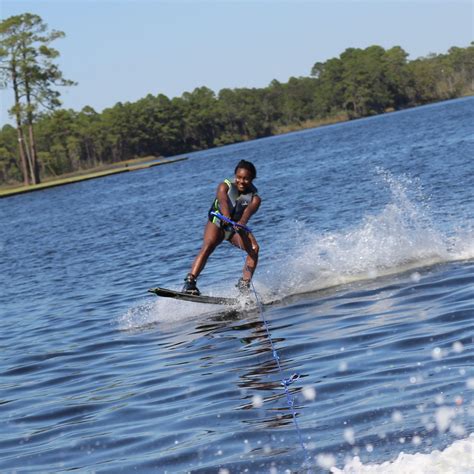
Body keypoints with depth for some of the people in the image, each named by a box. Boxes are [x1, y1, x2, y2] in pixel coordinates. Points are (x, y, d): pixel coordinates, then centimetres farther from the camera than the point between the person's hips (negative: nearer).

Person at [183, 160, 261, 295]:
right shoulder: (225, 186, -16)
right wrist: (226, 217, -58)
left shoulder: (254, 198, -15)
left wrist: (241, 223, -58)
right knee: (208, 246, -30)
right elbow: (223, 201, -37)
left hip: (238, 226, 2)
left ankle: (244, 284, -26)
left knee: (254, 248, -25)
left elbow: (249, 211, -36)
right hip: (217, 222, -2)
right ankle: (190, 282, -40)